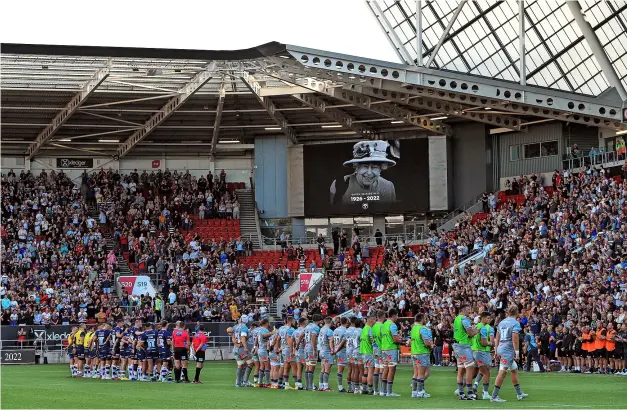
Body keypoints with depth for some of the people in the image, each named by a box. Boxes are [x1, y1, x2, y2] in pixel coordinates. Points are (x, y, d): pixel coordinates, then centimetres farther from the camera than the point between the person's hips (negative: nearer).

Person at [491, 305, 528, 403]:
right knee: (502, 372, -9)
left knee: (515, 370, 19)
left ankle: (519, 394, 27)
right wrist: (517, 352, -14)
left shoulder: (502, 322, 13)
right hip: (508, 349, -9)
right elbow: (515, 339, -17)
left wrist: (497, 350, 23)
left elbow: (497, 337, 17)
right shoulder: (515, 323, -10)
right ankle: (494, 396, -12)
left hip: (501, 348, 9)